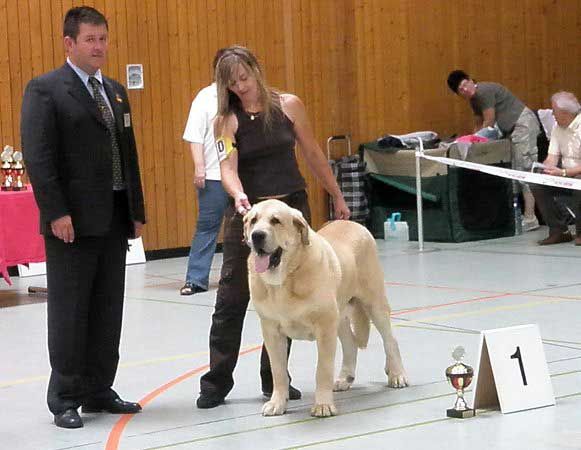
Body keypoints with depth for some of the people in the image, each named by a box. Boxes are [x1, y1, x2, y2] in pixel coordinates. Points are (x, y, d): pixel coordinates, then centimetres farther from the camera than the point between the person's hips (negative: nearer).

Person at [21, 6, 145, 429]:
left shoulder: (116, 92, 16)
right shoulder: (45, 90, -6)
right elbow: (38, 156, -12)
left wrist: (137, 210, 13)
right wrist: (56, 213, -18)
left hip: (114, 219, 7)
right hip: (72, 222, -7)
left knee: (108, 311, 10)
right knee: (69, 313, -1)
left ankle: (98, 391, 19)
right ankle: (64, 399, 7)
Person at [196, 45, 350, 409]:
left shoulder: (288, 105, 0)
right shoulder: (227, 120, -2)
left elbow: (312, 154, 9)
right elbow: (228, 165, -15)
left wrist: (337, 196, 14)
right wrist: (238, 196, -35)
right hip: (247, 212, -1)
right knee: (232, 297, -4)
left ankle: (274, 379, 16)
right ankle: (217, 382, 4)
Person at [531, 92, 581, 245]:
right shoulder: (557, 129, 7)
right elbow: (552, 158, 3)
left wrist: (563, 173, -32)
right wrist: (546, 168, -19)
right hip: (566, 178, 8)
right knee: (537, 186, -10)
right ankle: (559, 231, -5)